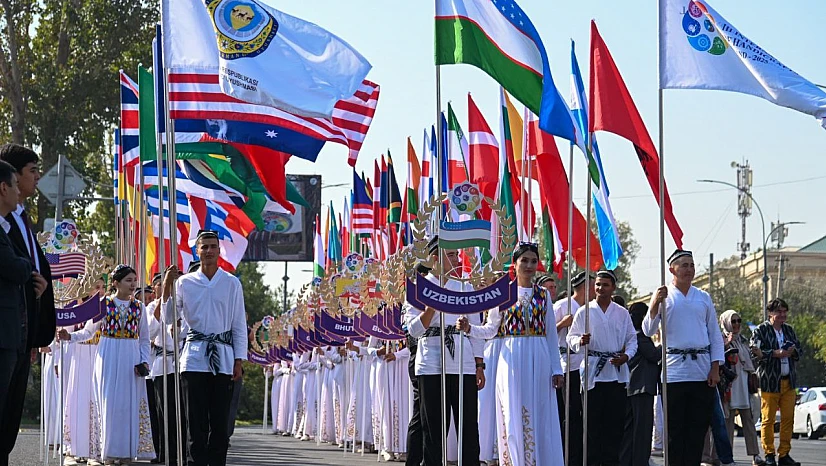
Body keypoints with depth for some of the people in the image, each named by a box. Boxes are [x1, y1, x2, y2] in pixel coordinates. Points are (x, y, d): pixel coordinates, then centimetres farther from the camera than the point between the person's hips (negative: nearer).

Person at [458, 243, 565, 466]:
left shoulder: (543, 294, 9)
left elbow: (551, 334, 9)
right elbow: (490, 329, 4)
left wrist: (556, 369, 6)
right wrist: (469, 328, -14)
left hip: (539, 362, 2)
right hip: (512, 359, -2)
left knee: (540, 418, 0)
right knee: (513, 416, -4)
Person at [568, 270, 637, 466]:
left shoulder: (622, 313, 12)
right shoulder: (584, 312, 6)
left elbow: (632, 339, 12)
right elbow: (571, 338, 3)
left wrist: (626, 355, -6)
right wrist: (581, 341, -19)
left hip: (617, 371, 2)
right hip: (593, 370, -2)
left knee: (615, 419, 1)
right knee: (592, 419, -4)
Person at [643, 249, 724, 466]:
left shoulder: (703, 298, 14)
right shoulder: (663, 296, 4)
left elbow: (715, 335, 15)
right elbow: (648, 331, -5)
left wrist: (715, 367, 5)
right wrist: (655, 304, -20)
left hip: (702, 372, 3)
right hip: (674, 372, -3)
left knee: (698, 426, 2)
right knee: (675, 429, -2)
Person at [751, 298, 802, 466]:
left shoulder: (789, 330, 17)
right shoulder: (761, 330, -1)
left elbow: (800, 350, 21)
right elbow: (756, 351, -10)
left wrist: (793, 351, -2)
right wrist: (776, 354, -17)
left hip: (789, 381, 5)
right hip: (769, 381, -5)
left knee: (788, 419, 3)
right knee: (768, 420, -3)